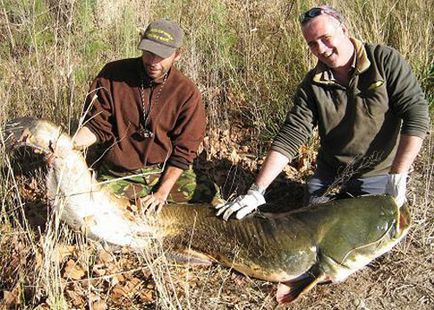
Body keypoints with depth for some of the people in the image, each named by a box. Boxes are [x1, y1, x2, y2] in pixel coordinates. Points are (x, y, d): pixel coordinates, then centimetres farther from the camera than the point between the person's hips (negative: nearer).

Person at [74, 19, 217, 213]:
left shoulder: (187, 93, -8)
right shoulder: (112, 75, -8)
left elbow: (183, 151, -6)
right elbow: (96, 125, -2)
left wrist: (162, 193, -14)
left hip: (168, 173, 1)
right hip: (118, 176, 0)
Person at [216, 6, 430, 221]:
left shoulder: (385, 60, -16)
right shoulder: (312, 85, -8)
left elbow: (416, 114, -19)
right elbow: (289, 137, -14)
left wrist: (397, 176, -26)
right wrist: (257, 191, -24)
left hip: (380, 175, -2)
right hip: (330, 171, 3)